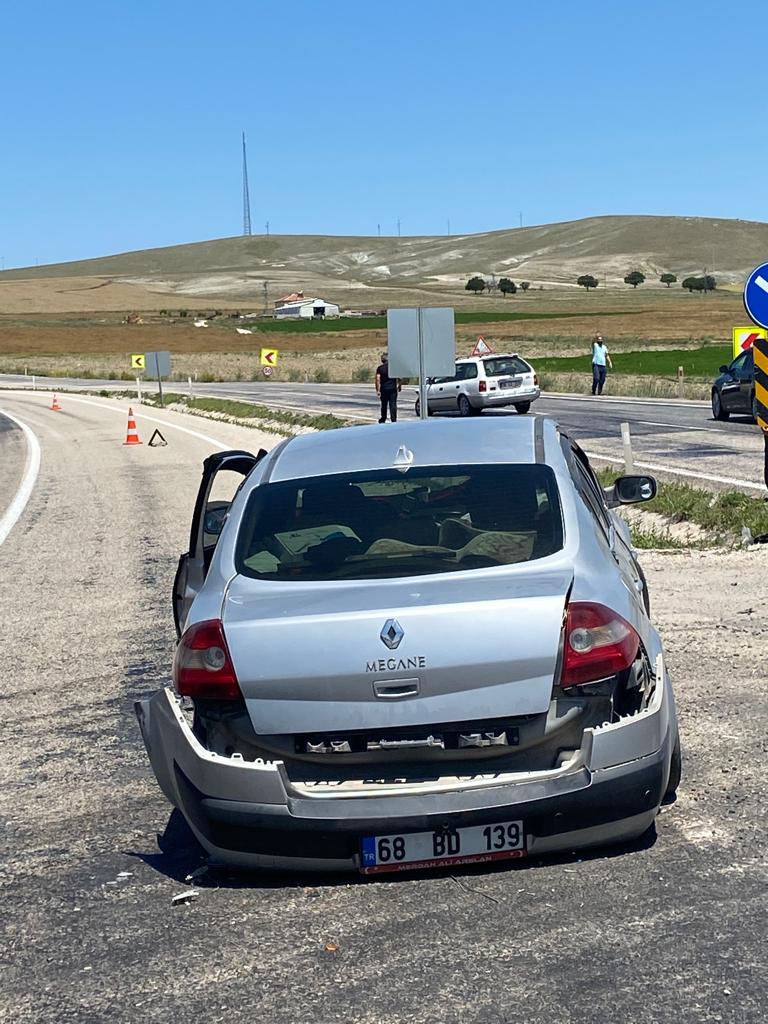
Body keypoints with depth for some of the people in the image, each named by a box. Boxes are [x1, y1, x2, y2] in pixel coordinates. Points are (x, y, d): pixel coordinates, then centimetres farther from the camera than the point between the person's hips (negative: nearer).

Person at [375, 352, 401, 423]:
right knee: (393, 405, -1)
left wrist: (378, 390, -7)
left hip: (384, 389, 0)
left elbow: (378, 379, -9)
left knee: (384, 405, 13)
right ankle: (394, 420, -6)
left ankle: (383, 419, 23)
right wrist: (399, 387, 10)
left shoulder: (380, 368, -3)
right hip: (393, 388, 0)